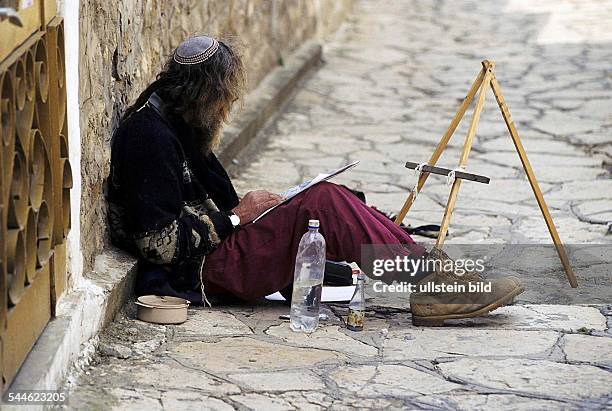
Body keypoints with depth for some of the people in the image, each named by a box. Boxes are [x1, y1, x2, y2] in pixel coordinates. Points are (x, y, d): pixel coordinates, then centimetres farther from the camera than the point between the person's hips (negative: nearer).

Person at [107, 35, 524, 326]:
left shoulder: (175, 125, 15)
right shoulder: (148, 136, -18)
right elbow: (160, 242, -23)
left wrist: (247, 207, 7)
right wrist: (237, 217, -12)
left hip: (219, 247, 10)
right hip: (201, 272, -10)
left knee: (333, 202, -2)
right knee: (324, 202, -21)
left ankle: (431, 268, -10)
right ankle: (430, 287, -20)